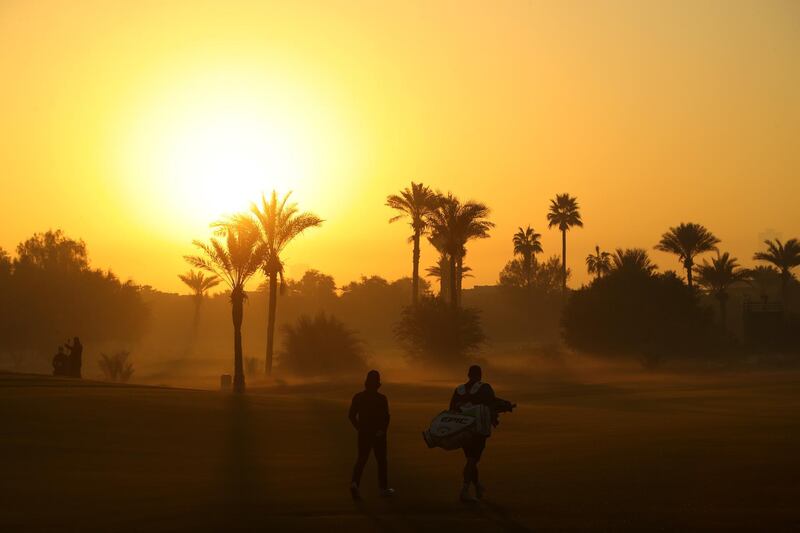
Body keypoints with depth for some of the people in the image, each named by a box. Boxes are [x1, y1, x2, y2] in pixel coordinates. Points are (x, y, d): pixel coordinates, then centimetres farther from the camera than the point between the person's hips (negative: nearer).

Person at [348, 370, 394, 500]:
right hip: (379, 434, -3)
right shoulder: (382, 399, -12)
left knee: (361, 460, 8)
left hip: (363, 434, 3)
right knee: (381, 460, 13)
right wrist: (383, 431, -7)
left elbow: (352, 415, -1)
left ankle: (355, 483, -17)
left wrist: (359, 428, 10)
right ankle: (384, 488, 21)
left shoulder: (358, 397, -2)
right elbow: (386, 417, -19)